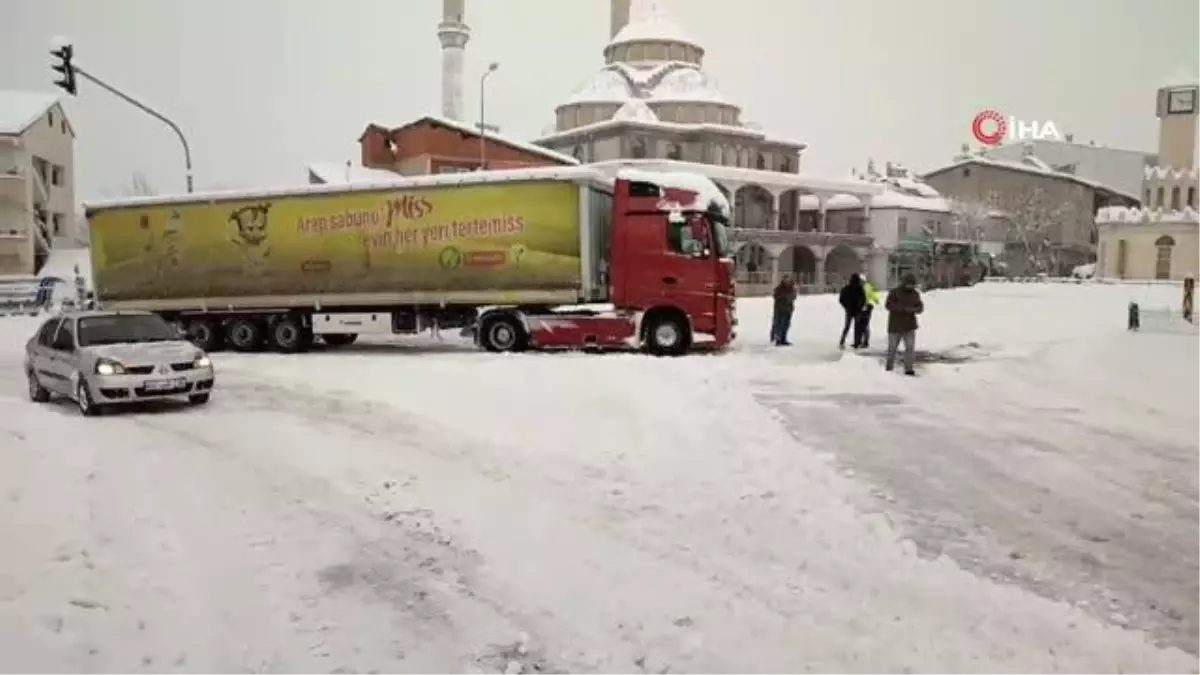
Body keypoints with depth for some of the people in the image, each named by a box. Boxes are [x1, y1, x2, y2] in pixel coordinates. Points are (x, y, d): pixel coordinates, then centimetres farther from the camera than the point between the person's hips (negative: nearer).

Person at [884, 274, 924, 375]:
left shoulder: (915, 294, 5)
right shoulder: (894, 292, -8)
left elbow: (920, 307, 7)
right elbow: (888, 305, -18)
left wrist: (914, 309, -18)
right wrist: (903, 308, -28)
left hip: (910, 326, 2)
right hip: (895, 326, -2)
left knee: (910, 347, -9)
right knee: (892, 348, 9)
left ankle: (909, 369, -4)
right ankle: (889, 368, 25)